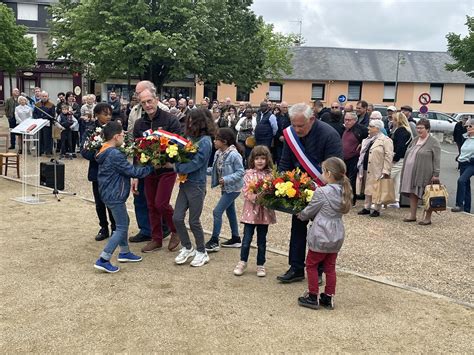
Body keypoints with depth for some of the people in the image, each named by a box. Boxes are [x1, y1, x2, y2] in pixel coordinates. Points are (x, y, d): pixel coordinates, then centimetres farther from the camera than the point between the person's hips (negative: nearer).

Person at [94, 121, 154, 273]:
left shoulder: (105, 152, 9)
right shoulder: (115, 155, -23)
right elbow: (132, 171, -20)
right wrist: (150, 167, -9)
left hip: (109, 193, 10)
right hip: (115, 196, -10)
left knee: (124, 222, 22)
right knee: (121, 228, -4)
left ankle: (124, 252, 34)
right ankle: (103, 260, -6)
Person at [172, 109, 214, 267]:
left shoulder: (205, 141, -14)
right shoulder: (191, 138, 7)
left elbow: (195, 163, -21)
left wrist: (175, 166, -18)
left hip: (196, 185, -7)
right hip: (185, 183, 7)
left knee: (194, 221, 3)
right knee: (177, 218, 6)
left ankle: (202, 252, 20)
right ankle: (187, 248, 25)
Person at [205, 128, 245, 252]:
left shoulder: (234, 155, -23)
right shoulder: (218, 153, 1)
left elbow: (240, 172, -20)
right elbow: (216, 169, 10)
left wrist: (226, 179, -27)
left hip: (233, 188, -9)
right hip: (225, 187, 9)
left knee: (217, 211, -9)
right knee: (230, 211, 17)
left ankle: (214, 242, 1)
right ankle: (235, 238, 31)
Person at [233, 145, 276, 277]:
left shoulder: (270, 175, 1)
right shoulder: (249, 174, -2)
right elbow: (246, 192, -7)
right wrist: (255, 197, -22)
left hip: (265, 211, 1)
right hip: (251, 210, -1)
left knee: (262, 241, 11)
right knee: (247, 239, 4)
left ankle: (260, 265, 24)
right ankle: (242, 262, 22)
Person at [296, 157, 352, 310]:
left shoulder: (321, 192, -20)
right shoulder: (344, 192, 1)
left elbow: (309, 211, -8)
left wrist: (300, 215, 15)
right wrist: (312, 216, 19)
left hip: (321, 237, -6)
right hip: (337, 236, 7)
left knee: (311, 265, 10)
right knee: (330, 267, 15)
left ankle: (313, 297, 15)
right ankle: (329, 297, 22)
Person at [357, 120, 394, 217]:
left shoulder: (385, 140, -8)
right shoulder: (367, 140, 17)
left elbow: (388, 156, -14)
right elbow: (363, 154, 23)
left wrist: (386, 171, -19)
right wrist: (361, 168, 17)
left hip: (377, 171, -8)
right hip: (367, 169, 8)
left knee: (377, 190, 0)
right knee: (367, 188, 13)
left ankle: (377, 210, 8)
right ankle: (366, 208, 21)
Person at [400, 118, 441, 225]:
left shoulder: (433, 142, -5)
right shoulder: (415, 140, 16)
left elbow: (436, 160, -9)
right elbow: (408, 155, 20)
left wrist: (436, 175, -14)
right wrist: (405, 171, 15)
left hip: (425, 174, -7)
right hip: (412, 173, 7)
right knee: (412, 194, 10)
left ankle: (428, 218, 10)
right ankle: (412, 215, 20)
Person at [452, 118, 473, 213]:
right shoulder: (466, 138, 12)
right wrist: (459, 158, 13)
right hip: (463, 164, 7)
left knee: (461, 180, -26)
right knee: (466, 186, 11)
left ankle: (459, 205, -23)